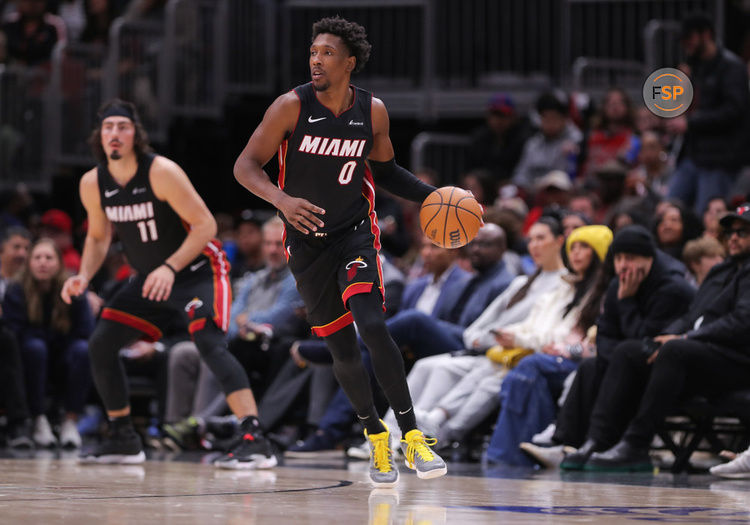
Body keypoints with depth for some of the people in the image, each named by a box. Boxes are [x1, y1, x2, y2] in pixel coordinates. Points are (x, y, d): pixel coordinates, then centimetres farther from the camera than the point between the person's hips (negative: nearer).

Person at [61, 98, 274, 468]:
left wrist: (170, 268, -32)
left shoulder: (162, 173, -24)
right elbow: (98, 236, 12)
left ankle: (254, 440, -38)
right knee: (100, 344, 1)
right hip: (150, 277, 7)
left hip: (197, 270, -7)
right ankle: (123, 440, 17)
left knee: (208, 342, -29)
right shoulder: (93, 184, -5)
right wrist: (84, 277, -5)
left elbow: (205, 225, -22)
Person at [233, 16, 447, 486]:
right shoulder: (292, 107, -13)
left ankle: (412, 433, -16)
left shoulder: (373, 111, -5)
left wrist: (432, 196, -1)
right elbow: (246, 165, -12)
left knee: (372, 325, -22)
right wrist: (282, 199, -31)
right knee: (342, 348, 4)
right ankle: (375, 435, 26)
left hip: (356, 231, 0)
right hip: (307, 241, 0)